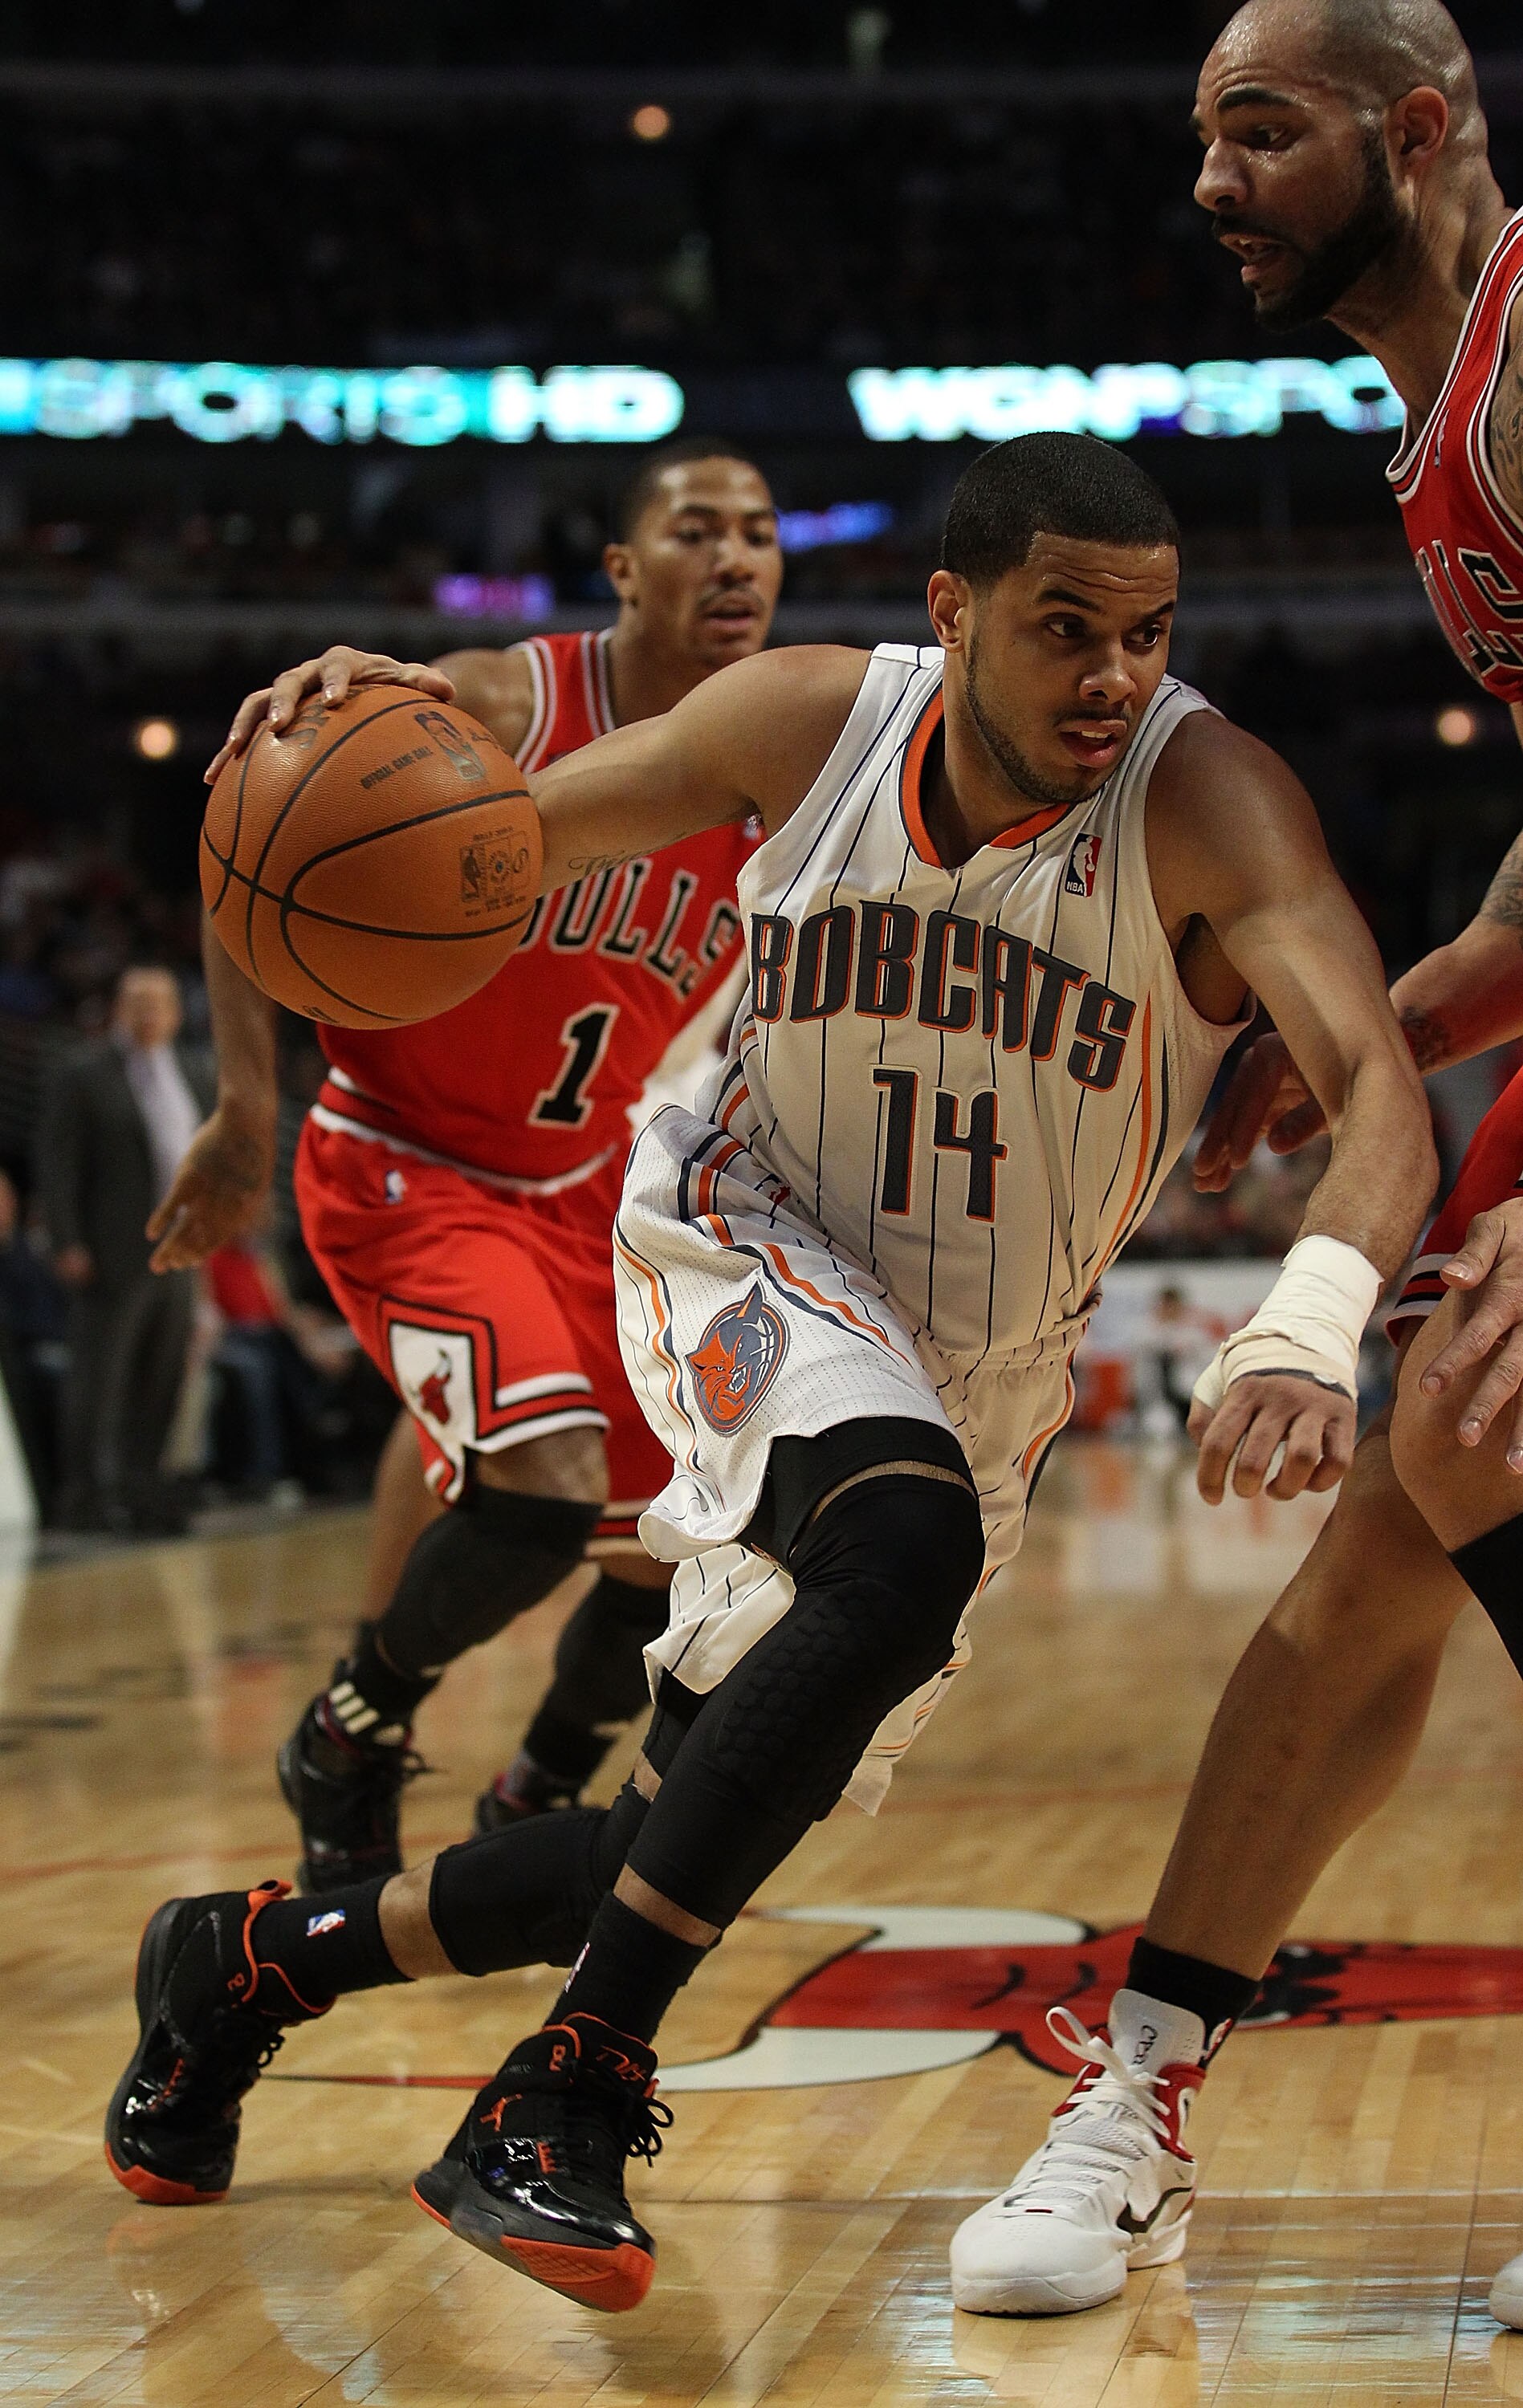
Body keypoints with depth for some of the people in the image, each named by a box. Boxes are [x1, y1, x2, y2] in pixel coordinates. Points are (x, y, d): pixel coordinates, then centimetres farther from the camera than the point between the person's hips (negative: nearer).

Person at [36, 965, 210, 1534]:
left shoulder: (186, 1073, 16)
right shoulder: (80, 1075, -5)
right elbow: (56, 1165, -9)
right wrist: (67, 1244, -15)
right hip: (113, 1256, -7)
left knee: (161, 1383, 8)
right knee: (99, 1380, -5)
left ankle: (139, 1489, 15)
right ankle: (88, 1497, -2)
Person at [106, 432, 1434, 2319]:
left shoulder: (1203, 799, -24)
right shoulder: (812, 720, -15)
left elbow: (1380, 1087, -39)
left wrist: (1304, 1331, -60)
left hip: (976, 1374, 2)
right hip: (755, 1251, -2)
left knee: (690, 1845, 3)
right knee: (907, 1551, -35)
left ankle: (260, 1960, 28)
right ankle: (564, 2101, -29)